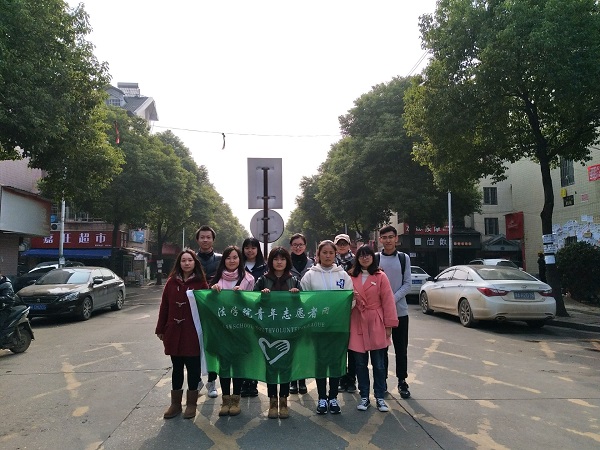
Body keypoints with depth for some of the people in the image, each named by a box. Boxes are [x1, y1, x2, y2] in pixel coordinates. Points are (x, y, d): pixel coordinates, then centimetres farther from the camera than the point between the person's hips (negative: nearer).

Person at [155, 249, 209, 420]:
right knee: (177, 367, 14)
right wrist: (161, 329, 4)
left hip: (193, 333, -3)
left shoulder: (201, 282, -4)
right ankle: (175, 403, 27)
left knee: (193, 367, 7)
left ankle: (191, 403, 22)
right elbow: (164, 307, 5)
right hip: (174, 332, 3)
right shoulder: (171, 282, 3)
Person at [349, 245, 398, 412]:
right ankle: (364, 397, 22)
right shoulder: (351, 277, 6)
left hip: (376, 325, -2)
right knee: (360, 364, 9)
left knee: (378, 364, 6)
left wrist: (389, 325, -6)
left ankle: (380, 397, 20)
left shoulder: (380, 276, -1)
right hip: (357, 325, 2)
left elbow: (388, 301, -3)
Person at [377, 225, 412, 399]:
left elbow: (407, 284, 0)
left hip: (400, 310, 1)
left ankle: (402, 381, 19)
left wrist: (393, 299, -13)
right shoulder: (375, 258, 0)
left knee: (401, 348, 7)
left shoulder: (404, 258, 3)